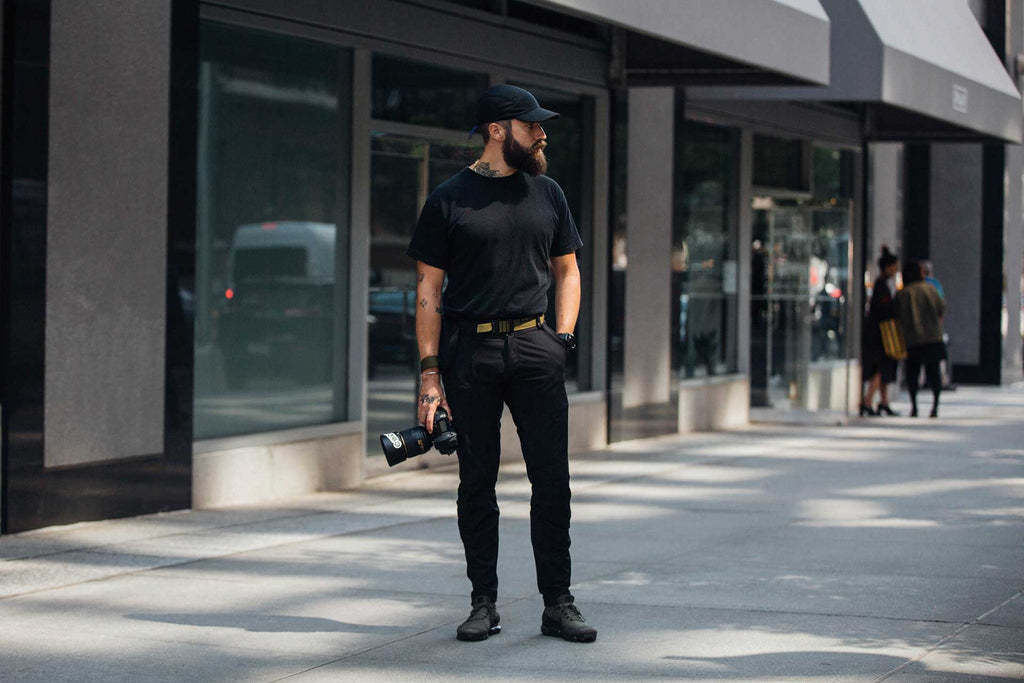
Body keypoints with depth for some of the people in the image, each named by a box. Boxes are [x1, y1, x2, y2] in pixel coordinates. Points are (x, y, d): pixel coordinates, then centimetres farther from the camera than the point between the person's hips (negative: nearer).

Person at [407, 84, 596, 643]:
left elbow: (566, 271, 21)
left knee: (552, 478, -3)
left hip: (534, 347, 3)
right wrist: (430, 373, -6)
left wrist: (563, 335, 5)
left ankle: (557, 604, 3)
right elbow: (428, 292, 1)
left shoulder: (546, 193, 13)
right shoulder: (448, 199, 1)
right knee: (477, 481, 3)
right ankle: (484, 603, 12)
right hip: (469, 350, -2)